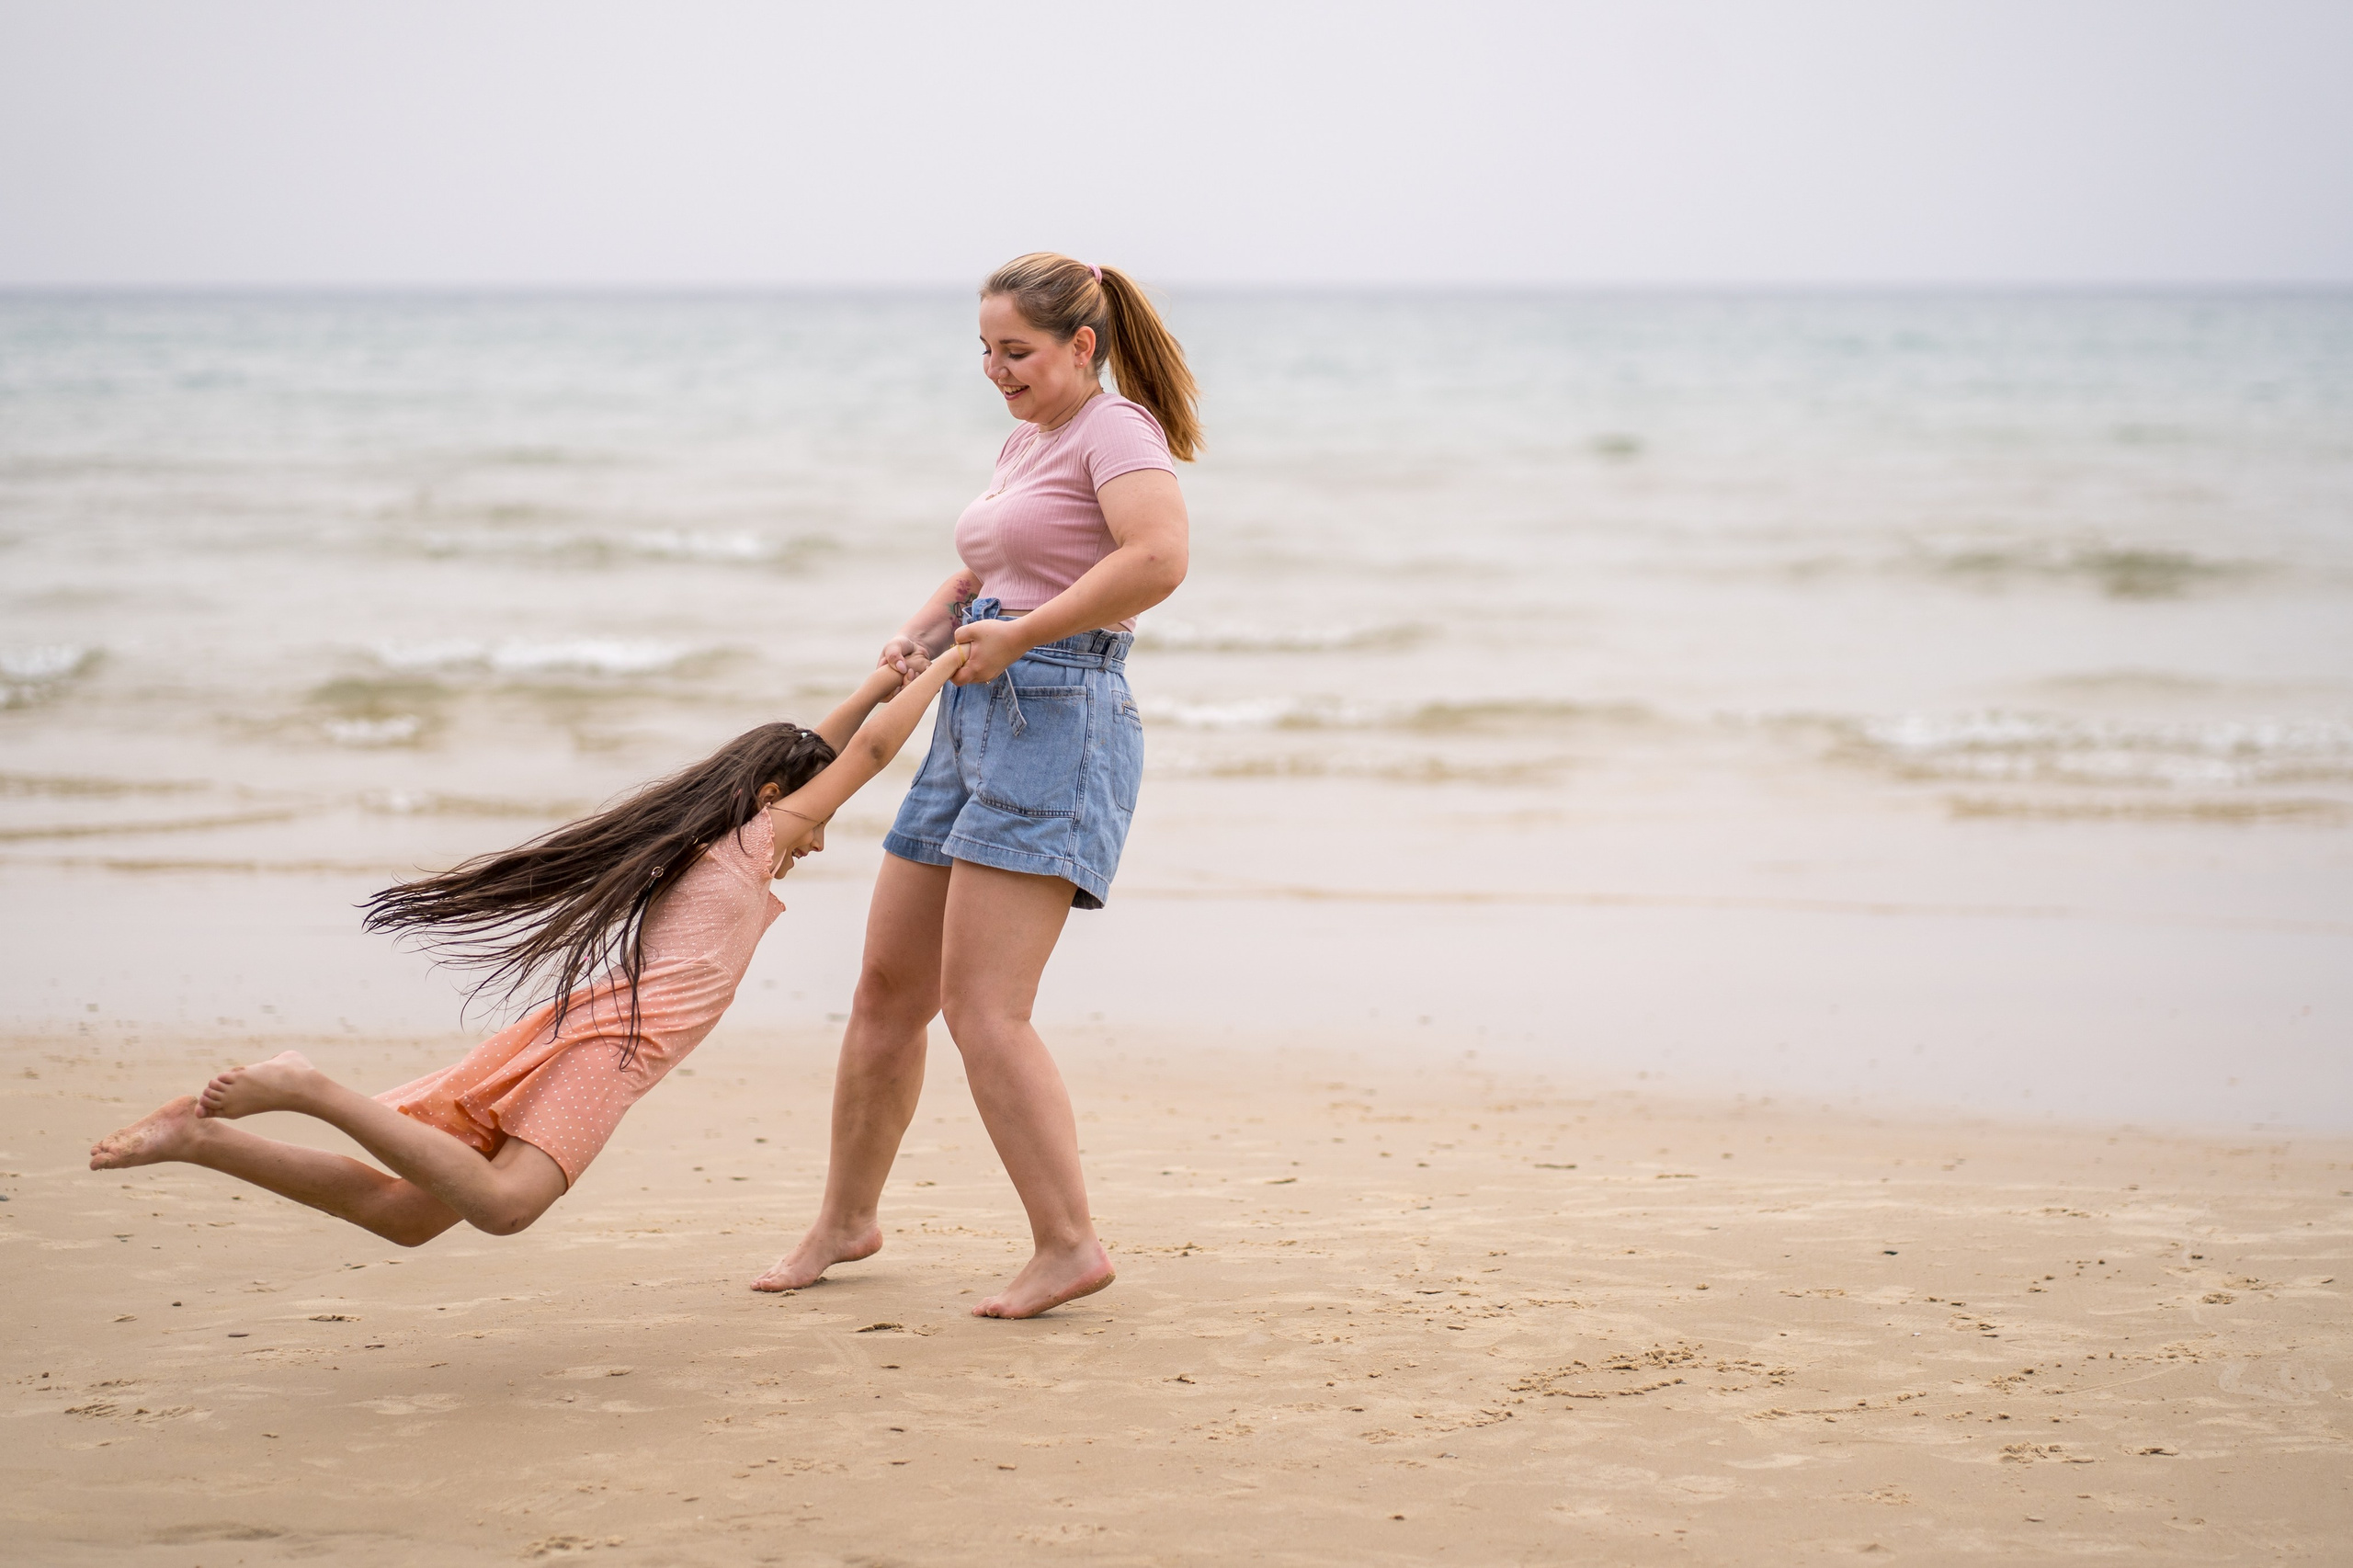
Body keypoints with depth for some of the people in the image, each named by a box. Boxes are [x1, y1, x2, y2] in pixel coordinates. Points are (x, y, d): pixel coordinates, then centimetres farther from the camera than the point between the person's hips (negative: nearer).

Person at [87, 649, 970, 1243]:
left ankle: (203, 1135, -8)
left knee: (405, 1213, 4)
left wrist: (880, 682, 45)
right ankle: (311, 1091, -32)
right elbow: (871, 752, 9)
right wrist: (947, 665, 19)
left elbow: (806, 756, 46)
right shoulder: (752, 842, 9)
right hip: (615, 1038, -9)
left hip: (572, 1020, 9)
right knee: (501, 1204, -29)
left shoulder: (699, 843, 31)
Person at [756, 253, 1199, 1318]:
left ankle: (1068, 1246, -12)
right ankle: (845, 1220, 28)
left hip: (1057, 721, -9)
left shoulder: (1116, 427, -8)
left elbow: (1159, 560, -25)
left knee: (980, 1005, -16)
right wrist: (924, 629, 6)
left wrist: (1019, 635, -20)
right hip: (974, 723, 10)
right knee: (887, 989, 13)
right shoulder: (1026, 442, 20)